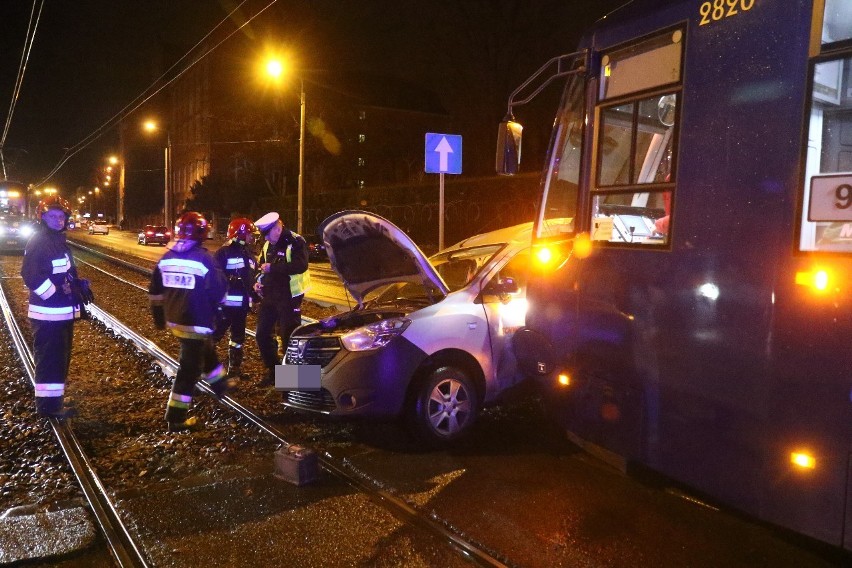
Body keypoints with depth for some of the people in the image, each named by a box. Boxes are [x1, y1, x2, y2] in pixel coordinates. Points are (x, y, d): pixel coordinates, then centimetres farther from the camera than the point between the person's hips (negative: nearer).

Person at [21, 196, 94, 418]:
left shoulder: (59, 240, 15)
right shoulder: (38, 243, -16)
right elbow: (32, 277, -24)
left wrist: (80, 285, 7)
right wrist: (57, 295, -23)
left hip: (62, 312, 10)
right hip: (48, 313, -10)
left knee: (60, 357, 18)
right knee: (49, 360, -3)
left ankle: (54, 400, 30)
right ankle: (48, 404, 5)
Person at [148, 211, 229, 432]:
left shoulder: (166, 257, 5)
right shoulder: (204, 258, -16)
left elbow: (155, 291, 11)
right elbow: (219, 290, -11)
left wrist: (159, 316, 23)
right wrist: (212, 308, 10)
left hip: (174, 319, 8)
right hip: (197, 321, -8)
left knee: (207, 352, 28)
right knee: (190, 368, 0)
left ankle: (220, 385, 48)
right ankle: (176, 417, 4)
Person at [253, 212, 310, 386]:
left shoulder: (296, 242, -12)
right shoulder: (268, 245, 13)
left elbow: (301, 266, -27)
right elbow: (261, 265, 23)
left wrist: (272, 267, -26)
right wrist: (258, 281, 2)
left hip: (289, 298, -8)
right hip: (269, 296, 8)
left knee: (289, 337, -3)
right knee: (262, 334, 11)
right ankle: (273, 371, 25)